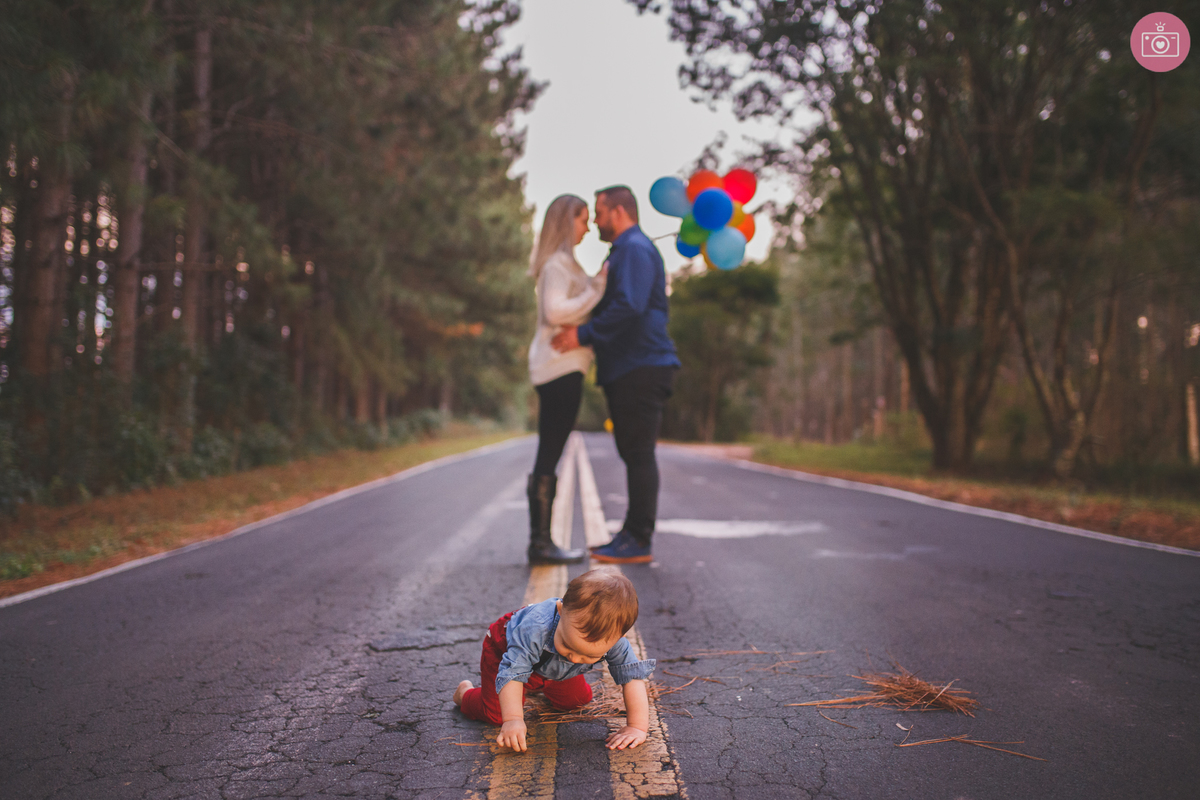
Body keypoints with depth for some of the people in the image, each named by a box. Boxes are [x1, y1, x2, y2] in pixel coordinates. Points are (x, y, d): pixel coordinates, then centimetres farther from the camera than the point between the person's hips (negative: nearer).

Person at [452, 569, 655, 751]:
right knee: (496, 714, -13)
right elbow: (511, 673, -42)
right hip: (505, 645, -4)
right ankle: (465, 693, 22)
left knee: (578, 699, 14)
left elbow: (633, 676, -34)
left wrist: (637, 727, -38)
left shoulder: (612, 639, -38)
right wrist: (513, 720, -49)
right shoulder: (535, 630, -49)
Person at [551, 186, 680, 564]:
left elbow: (629, 307, -23)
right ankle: (632, 534, 18)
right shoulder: (626, 251, 24)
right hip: (629, 370, 11)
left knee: (638, 454, -8)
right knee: (635, 454, 12)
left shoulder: (635, 249, -9)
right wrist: (585, 331, 19)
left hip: (641, 368, -11)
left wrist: (584, 334, -18)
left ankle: (638, 542, -5)